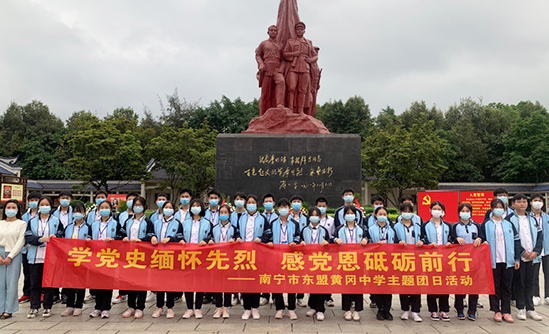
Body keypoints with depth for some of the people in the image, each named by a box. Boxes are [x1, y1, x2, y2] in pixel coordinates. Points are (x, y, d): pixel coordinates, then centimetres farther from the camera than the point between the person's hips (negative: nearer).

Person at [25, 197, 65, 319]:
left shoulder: (56, 221, 8)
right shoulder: (32, 221, 11)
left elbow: (61, 236, 5)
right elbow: (28, 237, 0)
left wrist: (54, 237, -16)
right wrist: (40, 239, -16)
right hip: (35, 257, 2)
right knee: (35, 283, 5)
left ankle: (47, 307, 11)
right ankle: (34, 307, 13)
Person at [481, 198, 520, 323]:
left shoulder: (509, 224, 10)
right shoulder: (486, 225, 1)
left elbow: (516, 241, 10)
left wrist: (517, 258, 4)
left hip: (507, 261, 2)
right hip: (493, 261, -2)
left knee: (507, 286, 6)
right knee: (495, 286, 3)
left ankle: (506, 311, 13)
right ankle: (496, 311, 13)